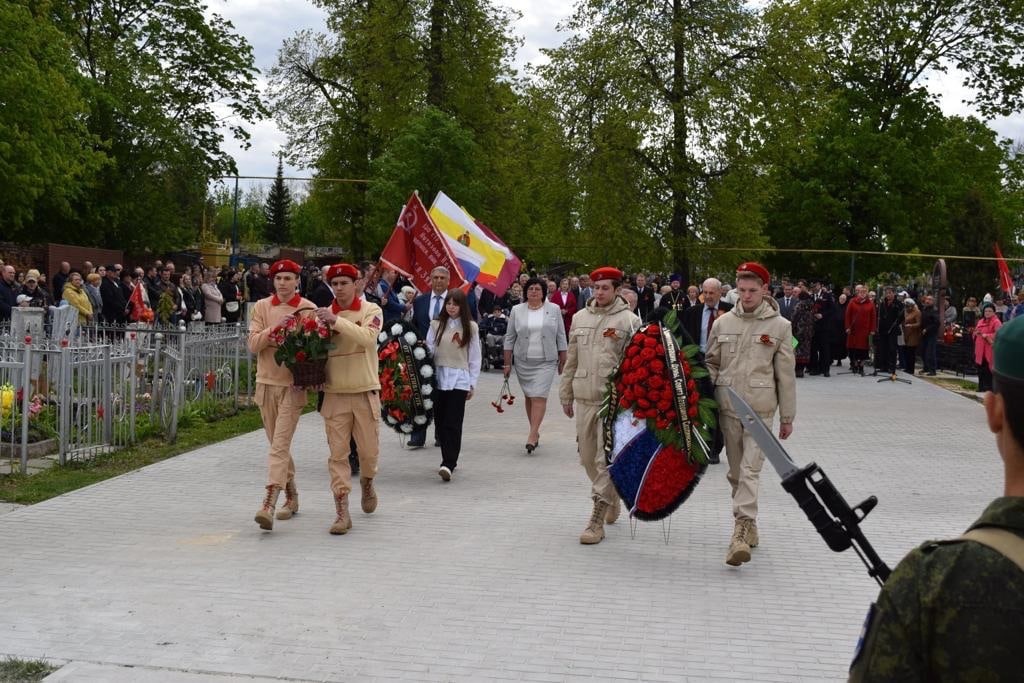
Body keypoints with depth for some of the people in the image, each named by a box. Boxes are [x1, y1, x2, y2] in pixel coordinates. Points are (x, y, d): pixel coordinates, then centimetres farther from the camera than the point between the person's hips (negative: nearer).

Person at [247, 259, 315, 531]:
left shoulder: (308, 308, -3)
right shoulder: (262, 307, 5)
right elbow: (253, 345, -2)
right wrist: (275, 328, -17)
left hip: (293, 385, -4)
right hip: (266, 383, 4)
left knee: (280, 445, -12)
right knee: (278, 445, 13)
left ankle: (269, 504, -18)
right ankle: (291, 496, 27)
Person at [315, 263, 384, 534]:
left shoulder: (371, 310, -1)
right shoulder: (324, 314, 5)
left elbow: (367, 336, -22)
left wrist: (336, 321, -28)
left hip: (365, 391, -1)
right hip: (335, 393, 1)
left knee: (368, 449, 8)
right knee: (338, 453, -1)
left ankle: (367, 483, 41)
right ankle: (342, 512, 3)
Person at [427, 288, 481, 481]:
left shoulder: (470, 327, 4)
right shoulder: (436, 325, 9)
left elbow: (475, 357, 5)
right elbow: (429, 350, 7)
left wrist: (472, 383, 3)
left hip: (460, 380, -3)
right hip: (439, 378, 3)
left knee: (453, 423, -9)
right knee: (440, 422, 5)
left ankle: (448, 464, -15)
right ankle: (450, 460, 18)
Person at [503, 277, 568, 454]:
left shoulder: (554, 309, 3)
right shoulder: (517, 310, 4)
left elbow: (561, 337, 6)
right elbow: (509, 338, 6)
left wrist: (563, 360, 4)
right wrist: (507, 363, 3)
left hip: (546, 362, -2)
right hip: (523, 361, 2)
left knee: (539, 397, -11)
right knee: (529, 397, 9)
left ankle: (532, 436, -15)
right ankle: (535, 431, 21)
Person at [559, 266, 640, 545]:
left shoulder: (629, 321, -3)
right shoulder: (580, 318, 11)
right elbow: (571, 360, 17)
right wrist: (566, 394, 17)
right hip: (584, 397, 5)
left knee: (606, 460, -7)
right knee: (587, 456, 12)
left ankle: (597, 520, -3)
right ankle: (612, 499, 36)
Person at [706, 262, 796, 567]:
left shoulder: (779, 326, 0)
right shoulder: (723, 322, 7)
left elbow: (785, 375, 2)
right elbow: (711, 363, 14)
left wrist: (787, 416, 3)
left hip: (760, 408, -3)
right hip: (727, 407, 4)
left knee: (750, 470, -12)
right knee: (736, 471, 12)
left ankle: (740, 531, -16)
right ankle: (749, 524, 27)